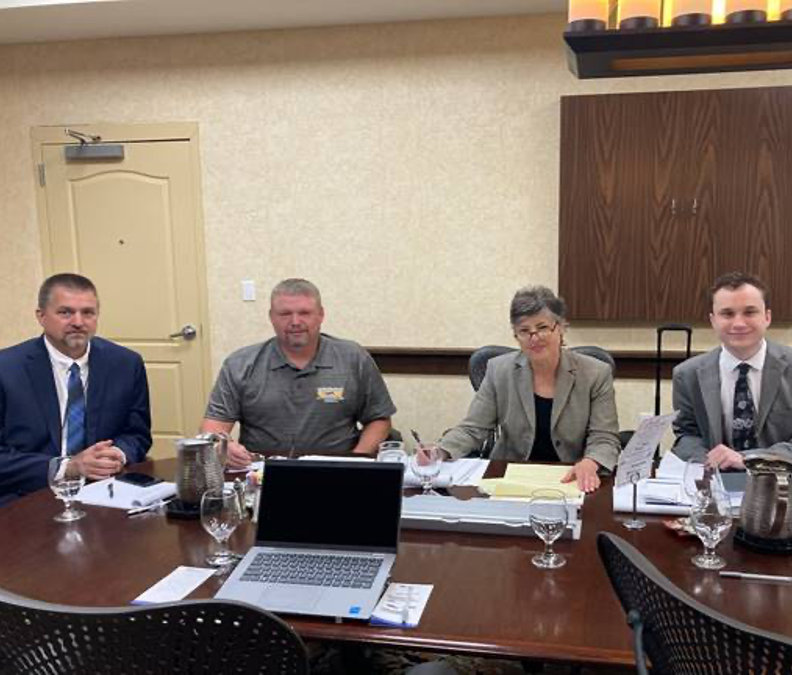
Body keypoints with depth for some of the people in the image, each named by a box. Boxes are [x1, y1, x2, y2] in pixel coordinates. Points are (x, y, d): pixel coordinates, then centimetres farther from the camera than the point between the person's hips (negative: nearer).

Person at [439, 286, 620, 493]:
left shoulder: (596, 374, -4)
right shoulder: (499, 370, 0)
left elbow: (604, 439, -5)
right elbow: (472, 429, 0)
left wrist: (590, 463, -28)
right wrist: (440, 453, -20)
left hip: (571, 481, 1)